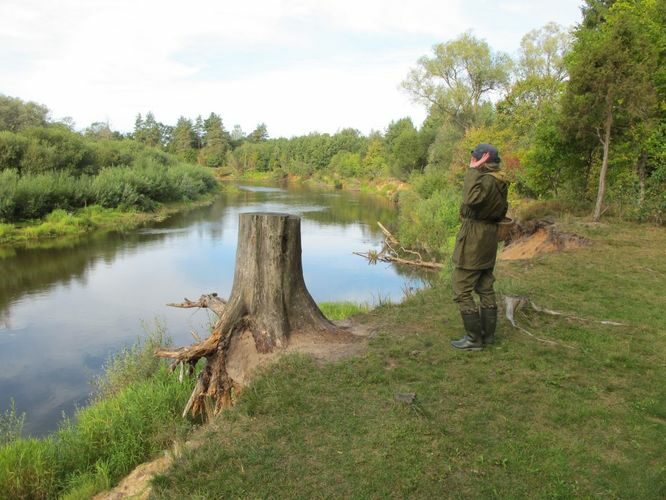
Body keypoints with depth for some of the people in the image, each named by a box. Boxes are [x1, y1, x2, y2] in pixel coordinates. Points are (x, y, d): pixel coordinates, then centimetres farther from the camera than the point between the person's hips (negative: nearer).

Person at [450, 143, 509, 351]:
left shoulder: (487, 179, -20)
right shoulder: (498, 181, 9)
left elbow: (472, 199, -39)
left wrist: (473, 170, -29)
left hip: (473, 242, -10)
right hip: (488, 240, 10)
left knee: (462, 292, -1)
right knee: (485, 288, 15)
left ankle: (474, 338, 4)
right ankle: (488, 333, 24)